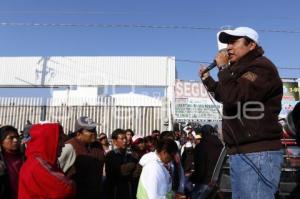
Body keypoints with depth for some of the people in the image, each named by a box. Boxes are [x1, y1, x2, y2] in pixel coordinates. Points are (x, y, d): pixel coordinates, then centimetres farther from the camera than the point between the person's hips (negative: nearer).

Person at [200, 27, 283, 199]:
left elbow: (233, 96, -24)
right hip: (240, 153, 10)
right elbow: (225, 97, 35)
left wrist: (223, 68, -10)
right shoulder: (243, 70, 21)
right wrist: (207, 79, 27)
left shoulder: (261, 67, -11)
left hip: (257, 154, -10)